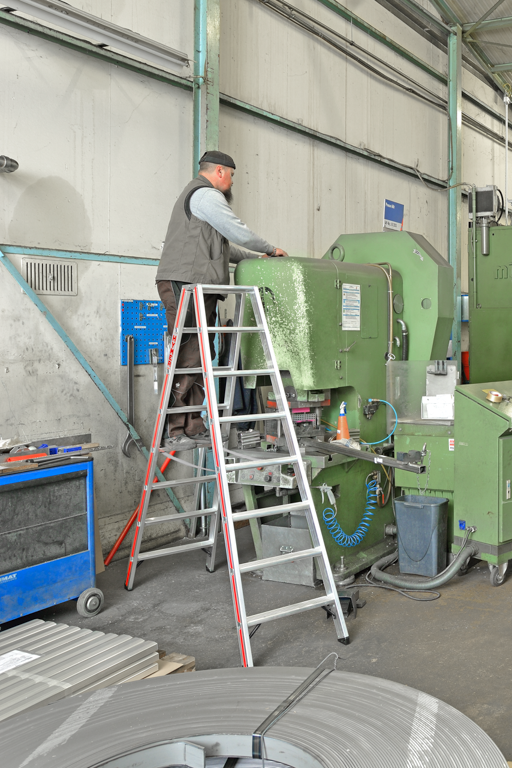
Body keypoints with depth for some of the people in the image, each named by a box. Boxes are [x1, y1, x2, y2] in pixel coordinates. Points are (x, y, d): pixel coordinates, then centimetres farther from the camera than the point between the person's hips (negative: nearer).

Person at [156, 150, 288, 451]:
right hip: (187, 284, -11)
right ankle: (178, 432, -16)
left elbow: (220, 246, 35)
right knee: (189, 357, -14)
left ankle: (193, 428, 7)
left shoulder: (193, 195, 33)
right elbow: (239, 232, -6)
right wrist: (271, 249, 10)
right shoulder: (206, 194, -3)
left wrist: (256, 257, 30)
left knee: (198, 357, 7)